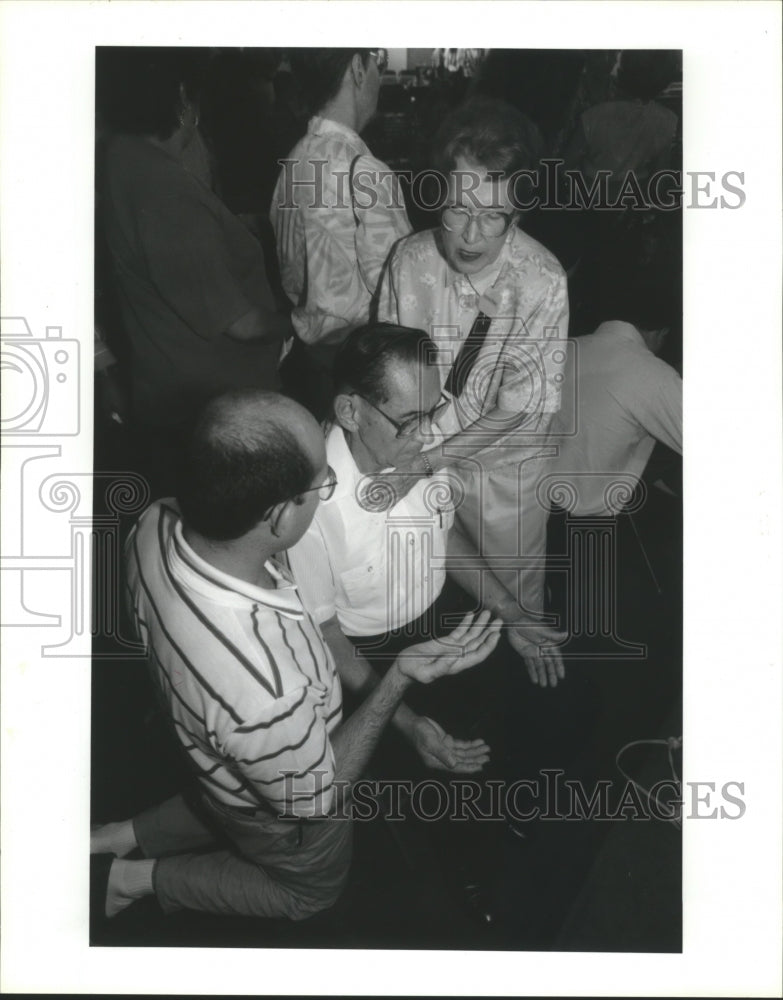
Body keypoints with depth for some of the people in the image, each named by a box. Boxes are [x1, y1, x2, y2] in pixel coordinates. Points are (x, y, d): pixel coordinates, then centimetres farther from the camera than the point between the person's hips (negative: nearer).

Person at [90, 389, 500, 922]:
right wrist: (400, 678, -31)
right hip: (284, 817, -5)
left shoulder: (157, 524, -30)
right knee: (311, 890, 31)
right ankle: (138, 877, 28)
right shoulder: (263, 696, -50)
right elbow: (318, 800, -27)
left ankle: (123, 837, 37)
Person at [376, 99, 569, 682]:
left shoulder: (543, 284, -29)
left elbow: (521, 414, -24)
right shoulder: (412, 260, -20)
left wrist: (425, 462, -29)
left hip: (502, 465, -2)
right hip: (421, 458, 3)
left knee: (514, 584, 22)